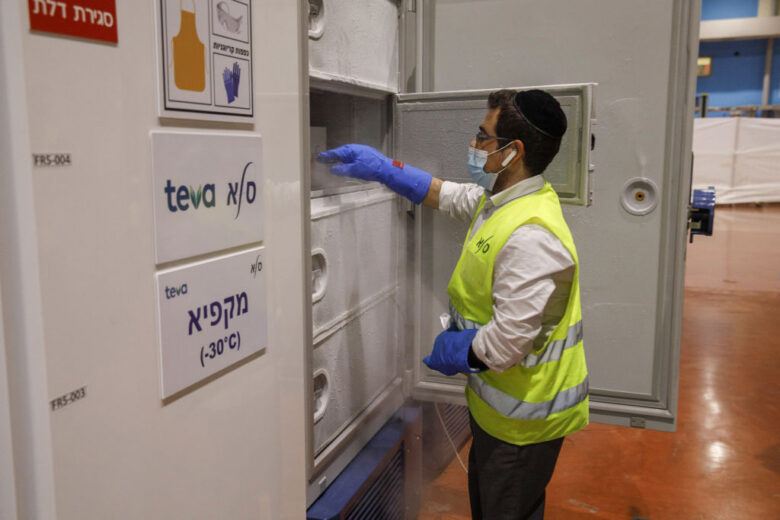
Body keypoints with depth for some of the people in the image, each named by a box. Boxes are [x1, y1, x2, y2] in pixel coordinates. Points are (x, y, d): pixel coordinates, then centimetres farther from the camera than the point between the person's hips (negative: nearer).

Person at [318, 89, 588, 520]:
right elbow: (446, 194, 19)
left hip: (523, 416, -10)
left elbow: (508, 342, -33)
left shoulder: (530, 237, -33)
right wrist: (382, 169, 16)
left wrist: (454, 353, -13)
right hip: (498, 403, 10)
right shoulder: (500, 198, 0)